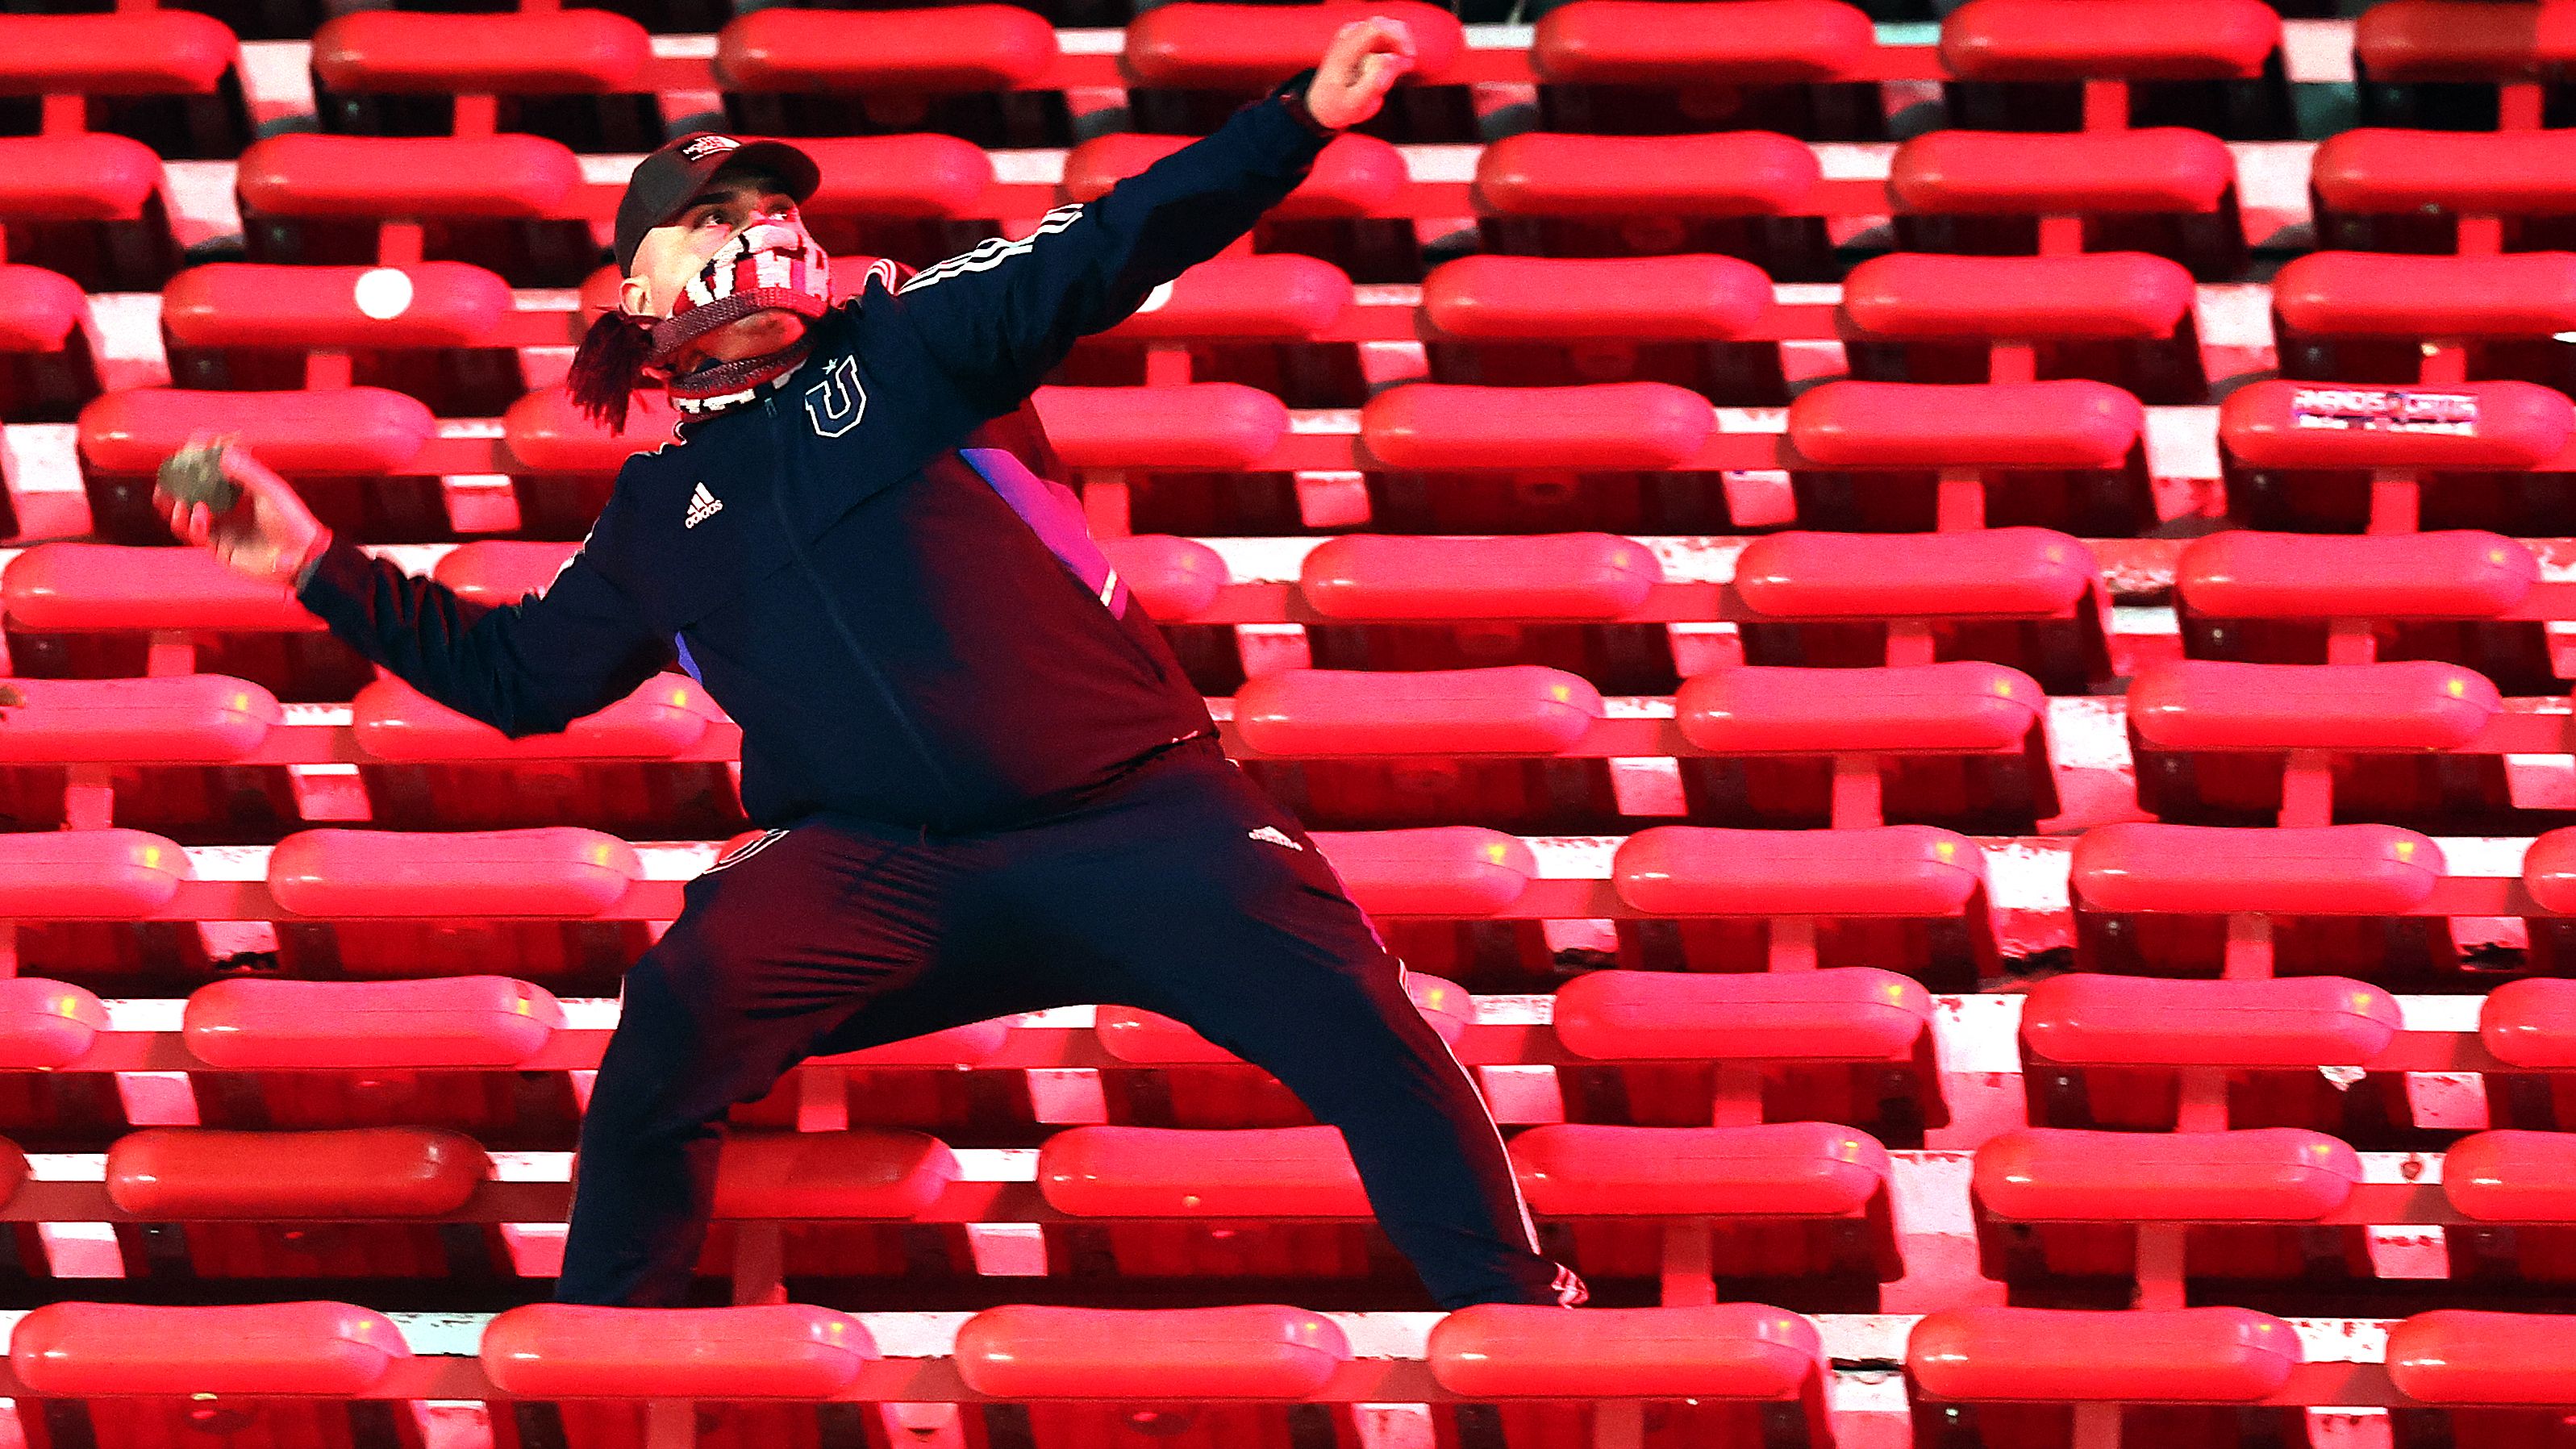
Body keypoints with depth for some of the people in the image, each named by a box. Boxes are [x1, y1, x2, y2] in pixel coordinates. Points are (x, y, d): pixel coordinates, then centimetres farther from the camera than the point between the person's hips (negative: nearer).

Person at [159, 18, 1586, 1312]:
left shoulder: (910, 344, 10)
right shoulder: (657, 515, 19)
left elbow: (1106, 253, -1)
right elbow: (516, 673, 29)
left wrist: (1298, 119, -13)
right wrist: (321, 568, 23)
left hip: (1123, 811, -1)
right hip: (876, 869, 1)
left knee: (1342, 1001, -24)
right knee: (681, 1010, -27)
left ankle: (1511, 1305, -14)